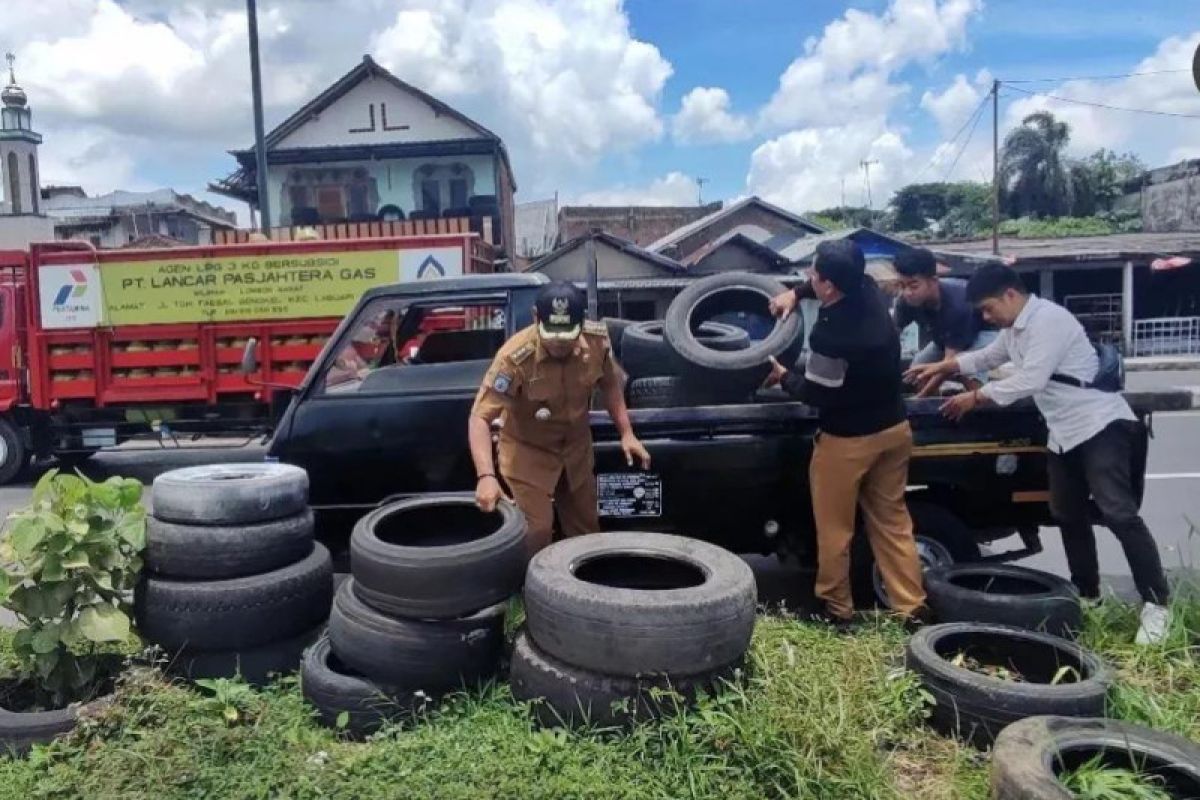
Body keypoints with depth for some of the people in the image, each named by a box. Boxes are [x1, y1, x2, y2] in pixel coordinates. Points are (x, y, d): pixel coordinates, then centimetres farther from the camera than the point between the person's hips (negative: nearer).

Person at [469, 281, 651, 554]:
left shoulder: (597, 340, -20)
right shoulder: (515, 357, -33)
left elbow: (609, 383, 1)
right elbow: (480, 417, -33)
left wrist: (626, 433, -3)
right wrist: (486, 476, -44)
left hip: (576, 447, 5)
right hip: (527, 452, -4)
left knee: (587, 531, 18)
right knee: (536, 534, -6)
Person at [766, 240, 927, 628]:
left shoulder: (829, 334, -28)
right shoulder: (868, 291, -4)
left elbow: (817, 394, -17)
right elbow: (847, 278, 21)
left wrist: (783, 377, 2)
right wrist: (795, 293, 12)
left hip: (848, 439, -8)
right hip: (893, 429, 8)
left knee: (834, 529, 9)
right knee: (892, 522, 15)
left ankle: (836, 609, 21)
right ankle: (913, 608, 18)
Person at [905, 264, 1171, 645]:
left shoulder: (1049, 319, -18)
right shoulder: (1014, 329, 12)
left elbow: (1030, 380, -23)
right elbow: (987, 357, 30)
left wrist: (975, 397, -14)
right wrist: (942, 366, 20)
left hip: (1100, 426, -10)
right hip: (1065, 434, 10)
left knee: (1119, 515, -15)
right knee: (1068, 516, 13)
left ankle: (1156, 604, -9)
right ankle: (1086, 595, 24)